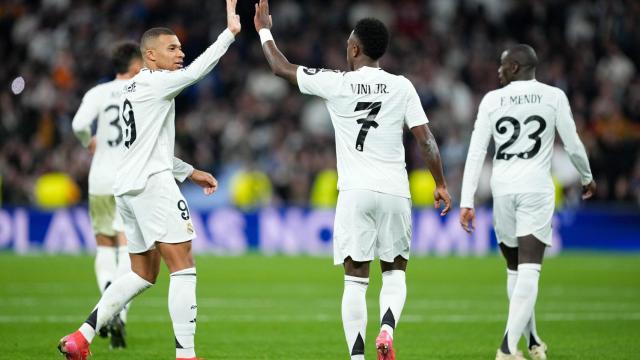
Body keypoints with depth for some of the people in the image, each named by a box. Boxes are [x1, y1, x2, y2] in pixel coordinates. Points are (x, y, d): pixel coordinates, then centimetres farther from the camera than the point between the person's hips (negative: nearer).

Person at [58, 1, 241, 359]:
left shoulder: (135, 88, 22)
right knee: (184, 266, -9)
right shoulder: (154, 83, -7)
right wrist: (230, 32, -19)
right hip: (151, 183, -10)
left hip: (130, 186, 10)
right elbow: (195, 72, -22)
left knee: (143, 274, 14)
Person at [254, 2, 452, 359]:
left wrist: (265, 30, 24)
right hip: (395, 191, 1)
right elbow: (426, 140, 0)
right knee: (395, 272, 15)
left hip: (355, 192, -1)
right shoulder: (402, 87, 2)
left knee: (356, 280, 1)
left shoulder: (337, 84, -2)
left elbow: (282, 67, 9)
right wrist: (441, 185, 10)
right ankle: (387, 329, -12)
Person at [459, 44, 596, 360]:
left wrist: (466, 201, 0)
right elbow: (573, 146, 7)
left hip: (502, 190, 2)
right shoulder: (553, 97, 2)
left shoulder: (492, 100, 6)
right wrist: (587, 178, 26)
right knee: (529, 271, -9)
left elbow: (476, 152, 1)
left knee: (515, 270, 18)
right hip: (536, 189, -2)